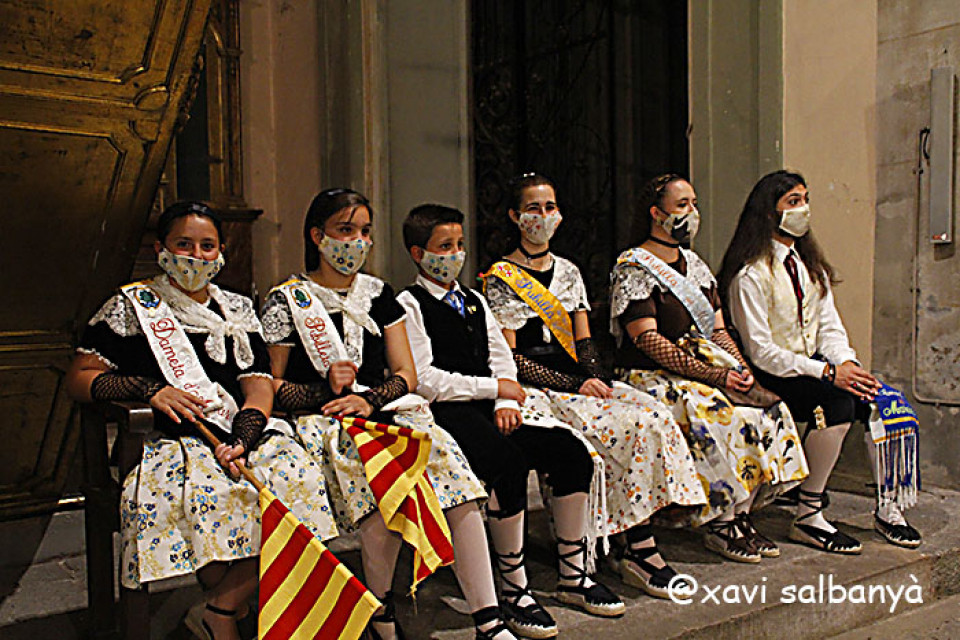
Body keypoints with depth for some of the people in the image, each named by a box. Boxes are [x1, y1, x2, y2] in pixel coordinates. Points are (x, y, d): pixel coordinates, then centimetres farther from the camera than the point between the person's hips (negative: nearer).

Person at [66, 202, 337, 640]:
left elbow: (259, 384, 8)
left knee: (298, 477, -27)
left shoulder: (237, 309, 19)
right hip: (170, 440, -3)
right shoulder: (132, 307, 11)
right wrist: (149, 389, -10)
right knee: (216, 491, -36)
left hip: (245, 432, 3)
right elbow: (77, 379, 7)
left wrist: (243, 440, -12)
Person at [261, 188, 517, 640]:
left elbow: (406, 374, 11)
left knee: (450, 468, -25)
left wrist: (369, 398, -9)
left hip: (384, 411, 4)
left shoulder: (378, 294, 16)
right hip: (320, 420, -3)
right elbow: (268, 384, 2)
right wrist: (325, 390, -14)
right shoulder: (286, 301, 5)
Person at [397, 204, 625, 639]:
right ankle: (514, 591, -18)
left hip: (490, 407, 7)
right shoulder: (409, 304, 0)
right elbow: (424, 380, -10)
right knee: (509, 464, -33)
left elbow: (501, 356, 17)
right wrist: (494, 388, -8)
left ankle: (573, 577, 2)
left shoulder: (474, 301, 24)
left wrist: (506, 402, -3)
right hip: (448, 412, -7)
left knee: (573, 453, -12)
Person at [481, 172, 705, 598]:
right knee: (625, 428, -27)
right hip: (536, 389, -6)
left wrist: (596, 376, -5)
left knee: (655, 417, -21)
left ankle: (639, 550, -18)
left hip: (580, 380, 6)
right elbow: (511, 358, -8)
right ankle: (640, 547, -16)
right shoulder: (499, 278, -1)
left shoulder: (568, 271, 18)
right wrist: (576, 385, -15)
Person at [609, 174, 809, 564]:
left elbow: (718, 330, 18)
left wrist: (740, 368, -2)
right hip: (652, 376, -7)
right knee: (723, 417, -29)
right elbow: (648, 340, -16)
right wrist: (714, 376, -20)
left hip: (707, 366, 8)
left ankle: (739, 513, -5)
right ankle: (718, 523, -14)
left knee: (769, 408, -14)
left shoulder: (695, 265, 19)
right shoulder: (633, 268, -6)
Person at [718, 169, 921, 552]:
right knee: (838, 402, -30)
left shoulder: (810, 265, 14)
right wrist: (828, 373, -22)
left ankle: (887, 508, -1)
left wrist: (847, 363, -10)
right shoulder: (750, 274, -12)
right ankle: (808, 516, -19)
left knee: (881, 398, -16)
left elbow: (830, 326, 11)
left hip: (814, 365, 7)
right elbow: (761, 352, -16)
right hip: (771, 378, -7)